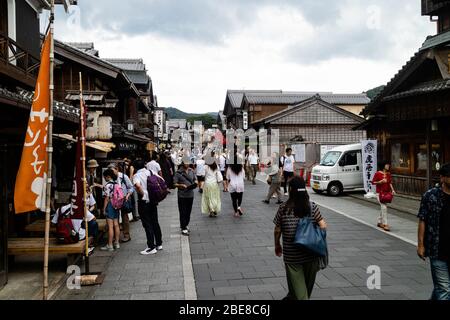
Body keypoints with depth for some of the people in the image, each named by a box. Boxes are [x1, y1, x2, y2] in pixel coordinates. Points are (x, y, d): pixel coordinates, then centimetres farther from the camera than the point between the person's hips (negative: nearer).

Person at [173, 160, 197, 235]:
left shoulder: (191, 171, 6)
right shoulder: (178, 173, -10)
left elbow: (195, 179, 17)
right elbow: (175, 184, -8)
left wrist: (195, 182, -5)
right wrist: (181, 185, -24)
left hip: (190, 195, 5)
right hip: (182, 195, -5)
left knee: (188, 211, 15)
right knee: (183, 212, -1)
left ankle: (185, 225, 32)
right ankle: (183, 229, 5)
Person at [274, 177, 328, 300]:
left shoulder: (284, 208, -9)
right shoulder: (312, 207, -7)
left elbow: (277, 230, -4)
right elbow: (323, 226, -12)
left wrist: (277, 245, 12)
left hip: (291, 255, -2)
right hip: (310, 253, 3)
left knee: (297, 282, 6)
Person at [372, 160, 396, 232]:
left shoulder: (388, 174, 9)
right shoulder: (378, 173, -9)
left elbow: (390, 183, 14)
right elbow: (373, 182, -6)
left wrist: (392, 190, 1)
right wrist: (381, 181, -19)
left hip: (387, 193, 6)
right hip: (380, 193, -6)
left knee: (383, 208, 13)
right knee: (384, 207, -14)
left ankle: (379, 222, 28)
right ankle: (385, 224, -11)